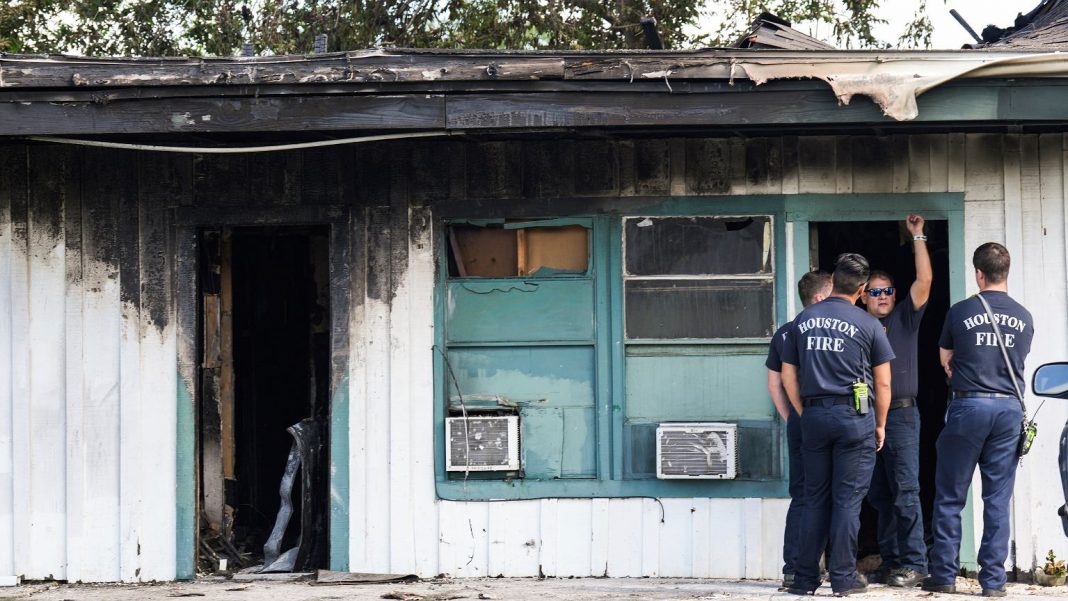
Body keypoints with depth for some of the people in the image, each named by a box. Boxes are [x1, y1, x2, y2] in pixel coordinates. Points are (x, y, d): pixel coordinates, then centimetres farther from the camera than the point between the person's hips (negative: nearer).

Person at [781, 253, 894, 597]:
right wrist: (880, 425, 10)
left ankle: (805, 578, 8)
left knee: (815, 499, 8)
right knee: (848, 498, 0)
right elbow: (883, 382, 0)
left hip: (814, 416, 3)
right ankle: (843, 578, 0)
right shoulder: (867, 324, -2)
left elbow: (788, 376, 10)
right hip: (855, 415, -3)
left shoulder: (802, 321, 7)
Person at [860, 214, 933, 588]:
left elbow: (925, 280, -2)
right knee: (879, 494, 7)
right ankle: (890, 561, 12)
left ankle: (914, 563, -10)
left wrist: (918, 237, -1)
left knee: (905, 491, -10)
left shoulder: (904, 319, 8)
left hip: (901, 415, -4)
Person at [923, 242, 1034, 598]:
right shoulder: (1024, 318, 4)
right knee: (998, 498, 5)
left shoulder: (960, 312, -4)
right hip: (1009, 408, 2)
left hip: (968, 407, -2)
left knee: (950, 497, 6)